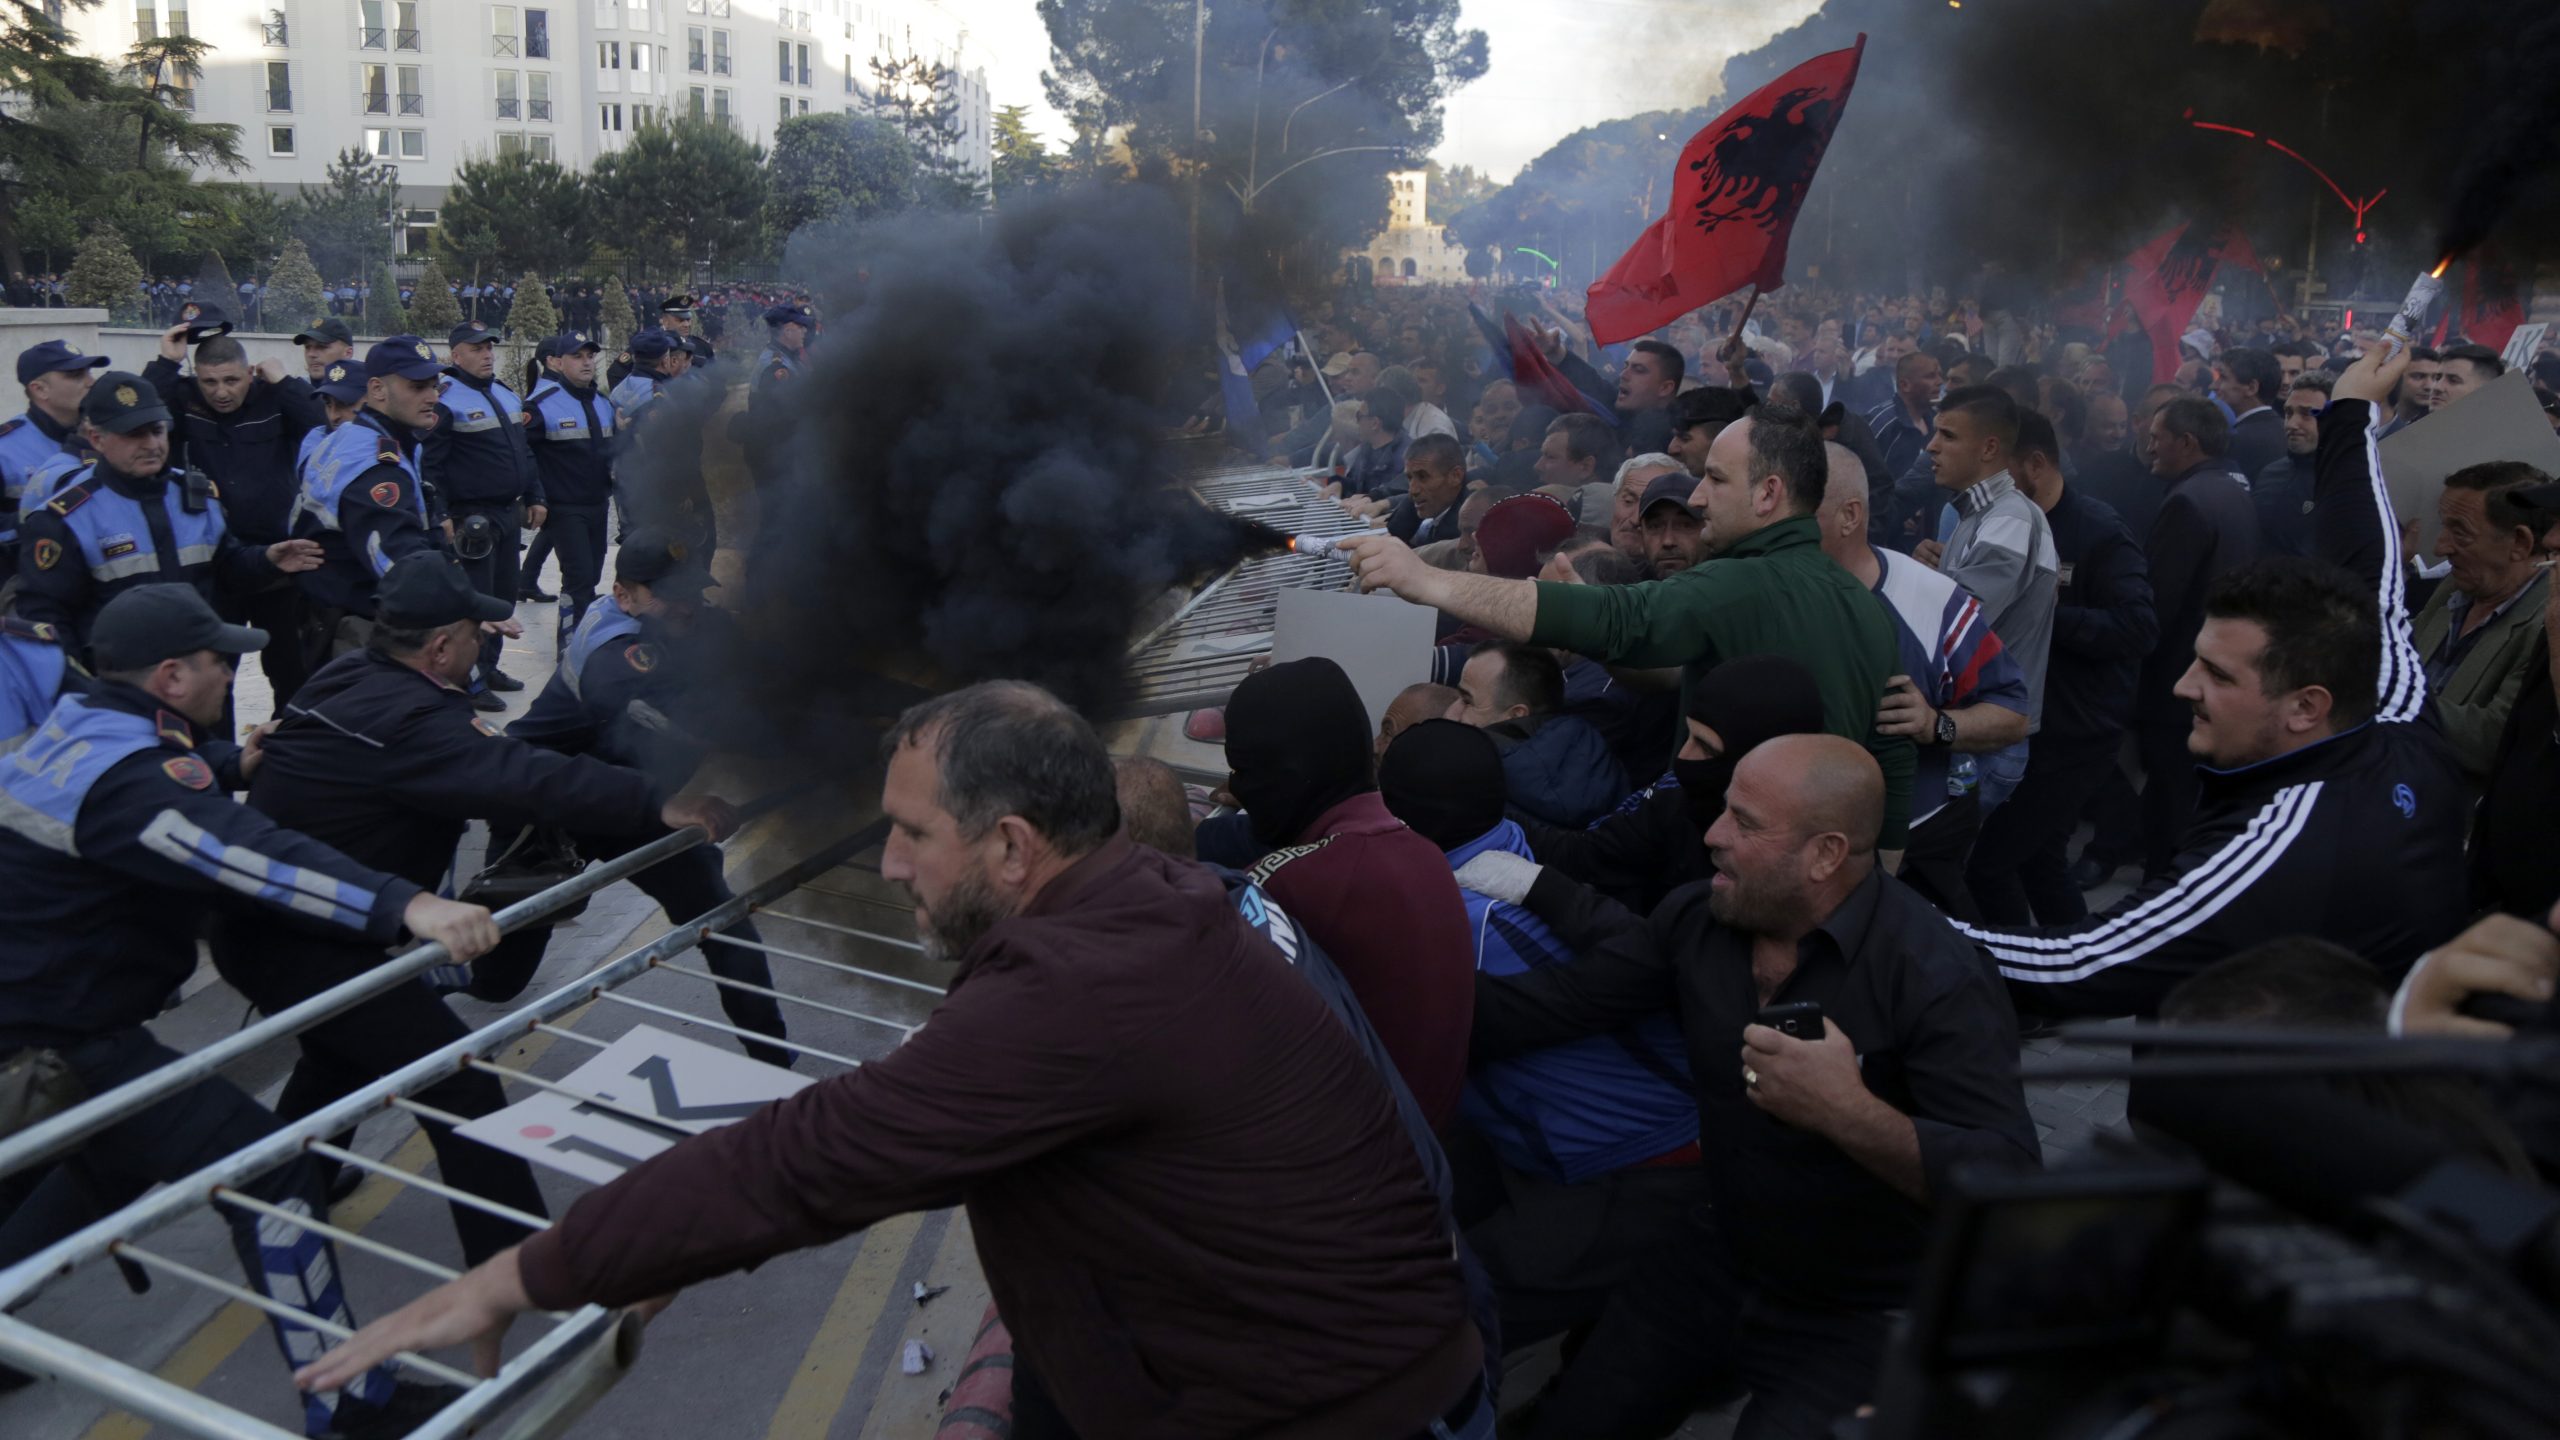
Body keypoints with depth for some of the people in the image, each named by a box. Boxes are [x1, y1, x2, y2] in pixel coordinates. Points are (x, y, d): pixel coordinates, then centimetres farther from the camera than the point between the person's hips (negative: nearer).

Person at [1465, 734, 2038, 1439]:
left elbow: (2010, 1179, -28)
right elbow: (1548, 1003, -6)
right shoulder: (1696, 919, -6)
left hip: (1863, 1313, -5)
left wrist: (1849, 1114, -40)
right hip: (1717, 1265, 5)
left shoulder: (1935, 976, -22)